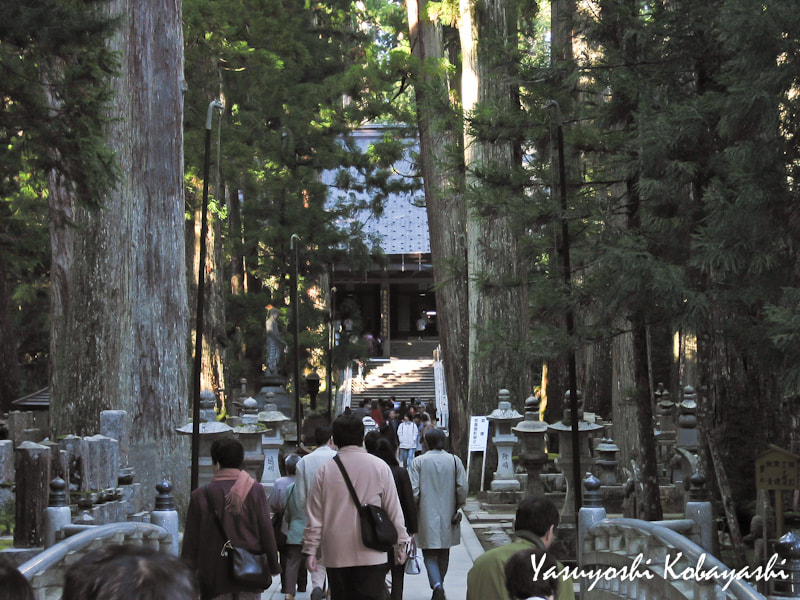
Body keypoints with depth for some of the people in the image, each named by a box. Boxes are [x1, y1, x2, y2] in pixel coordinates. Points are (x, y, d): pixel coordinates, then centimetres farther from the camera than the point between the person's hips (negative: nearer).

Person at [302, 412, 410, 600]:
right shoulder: (379, 467, -2)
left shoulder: (325, 470, 1)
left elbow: (314, 516, 2)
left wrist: (310, 550, 9)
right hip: (371, 554, -2)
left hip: (335, 555, 2)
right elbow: (394, 510, 2)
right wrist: (400, 543, 12)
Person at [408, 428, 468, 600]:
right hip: (447, 515, 2)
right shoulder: (455, 461, -1)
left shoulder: (418, 462, -6)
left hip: (427, 515, -2)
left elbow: (414, 491, -9)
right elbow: (462, 489, -3)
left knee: (429, 553, 2)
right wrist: (457, 507, 13)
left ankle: (437, 584, -19)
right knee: (444, 553, 16)